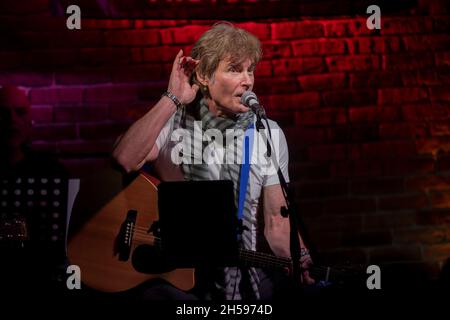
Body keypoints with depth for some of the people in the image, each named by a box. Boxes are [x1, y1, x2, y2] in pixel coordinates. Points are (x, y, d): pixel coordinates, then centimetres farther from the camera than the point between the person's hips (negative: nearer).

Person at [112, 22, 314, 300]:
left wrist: (301, 260, -15)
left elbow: (277, 221, 5)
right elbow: (125, 159, -20)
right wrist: (173, 99, -17)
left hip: (244, 274, 2)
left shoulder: (268, 134, 6)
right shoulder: (172, 121, 1)